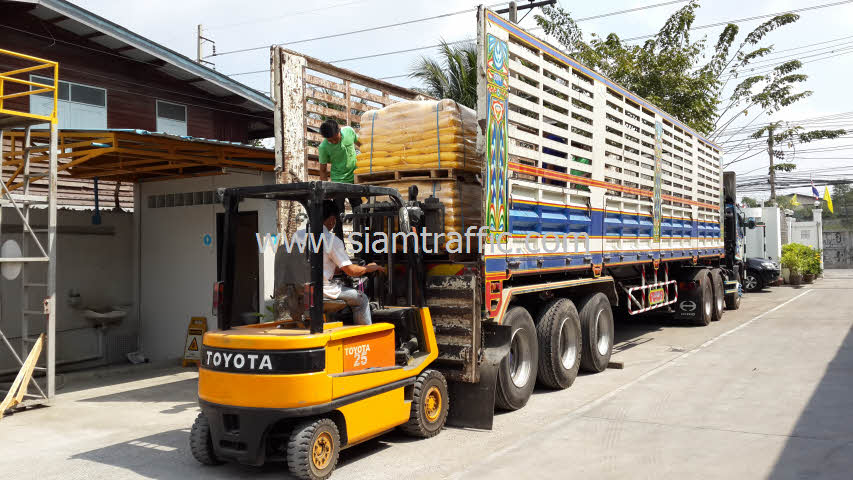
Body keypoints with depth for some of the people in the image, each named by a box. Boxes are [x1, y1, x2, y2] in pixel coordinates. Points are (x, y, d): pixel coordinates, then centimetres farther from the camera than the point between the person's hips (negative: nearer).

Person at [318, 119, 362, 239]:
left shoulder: (349, 131, -9)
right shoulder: (324, 147, -16)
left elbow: (360, 144, 12)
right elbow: (323, 170, -7)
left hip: (354, 179, 3)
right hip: (338, 182, -3)